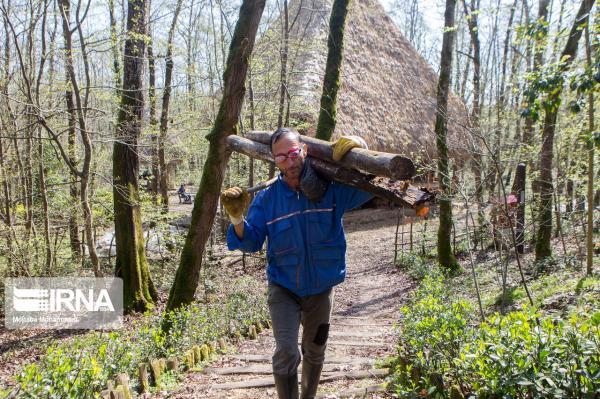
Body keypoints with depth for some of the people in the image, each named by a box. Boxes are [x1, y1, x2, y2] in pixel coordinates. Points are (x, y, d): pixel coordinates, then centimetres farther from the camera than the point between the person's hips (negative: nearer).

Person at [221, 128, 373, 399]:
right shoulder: (266, 199, -11)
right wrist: (237, 219, -34)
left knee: (315, 352, 19)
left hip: (321, 288, 2)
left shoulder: (329, 189, -12)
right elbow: (251, 242, -12)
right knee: (286, 353, -14)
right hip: (283, 289, -1)